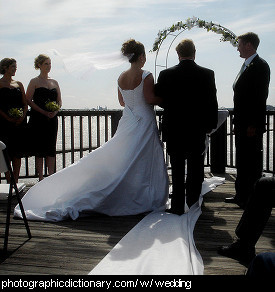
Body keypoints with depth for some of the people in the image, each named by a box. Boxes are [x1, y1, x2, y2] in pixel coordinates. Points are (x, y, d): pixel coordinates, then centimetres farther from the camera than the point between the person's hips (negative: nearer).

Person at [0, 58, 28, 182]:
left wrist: (22, 117, -4)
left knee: (18, 153, 5)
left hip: (19, 124, 4)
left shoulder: (19, 84, 15)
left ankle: (16, 182, 13)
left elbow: (25, 104, 13)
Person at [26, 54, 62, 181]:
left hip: (52, 119, 4)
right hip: (38, 118, -4)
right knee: (39, 148, -1)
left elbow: (59, 100, 15)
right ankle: (40, 178, 6)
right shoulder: (34, 82, 0)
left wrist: (55, 111, -6)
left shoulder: (54, 82, 14)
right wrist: (43, 112, -15)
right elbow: (28, 100, -6)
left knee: (51, 148, 4)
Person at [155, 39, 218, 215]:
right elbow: (212, 103, -3)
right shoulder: (207, 74, -6)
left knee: (177, 171, 11)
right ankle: (193, 205, 18)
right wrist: (210, 125, 10)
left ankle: (178, 206, 14)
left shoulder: (166, 75, -7)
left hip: (174, 130, 0)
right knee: (195, 171, 12)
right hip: (198, 130, 0)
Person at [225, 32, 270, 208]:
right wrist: (237, 122, 15)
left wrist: (253, 125, -21)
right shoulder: (246, 66, 17)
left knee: (253, 162, -2)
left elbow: (261, 97, -17)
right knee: (242, 161, 15)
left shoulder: (260, 66, -11)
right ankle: (241, 196, 25)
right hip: (242, 124, 10)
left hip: (252, 126, -10)